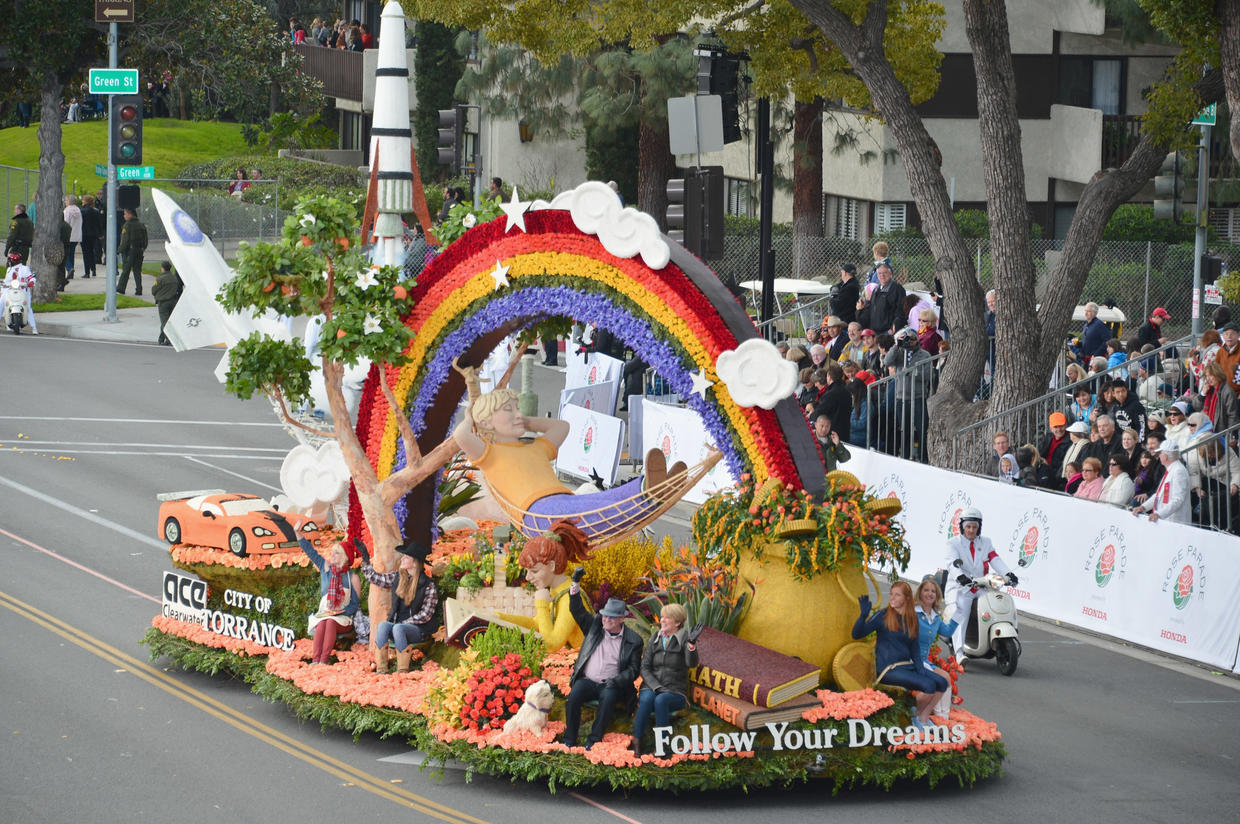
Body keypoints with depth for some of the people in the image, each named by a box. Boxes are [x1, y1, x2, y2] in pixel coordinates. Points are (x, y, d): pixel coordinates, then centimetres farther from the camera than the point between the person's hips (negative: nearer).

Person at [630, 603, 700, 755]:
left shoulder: (684, 639, 2)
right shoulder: (655, 639, 12)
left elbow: (691, 663, -16)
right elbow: (644, 668, 7)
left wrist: (692, 643, -34)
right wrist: (657, 687, -10)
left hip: (675, 692, -2)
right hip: (651, 687, 2)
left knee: (661, 700, -36)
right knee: (647, 699, -33)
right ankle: (636, 743, -32)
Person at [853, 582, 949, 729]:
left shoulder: (912, 619, 11)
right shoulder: (882, 616, -5)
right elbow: (857, 634, -12)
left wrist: (919, 667, 1)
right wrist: (864, 615, -28)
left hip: (907, 666, 7)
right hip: (888, 670, -7)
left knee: (942, 683, -9)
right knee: (929, 685, -23)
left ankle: (923, 719, 1)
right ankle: (915, 716, 2)